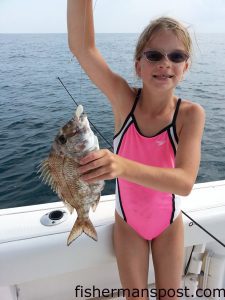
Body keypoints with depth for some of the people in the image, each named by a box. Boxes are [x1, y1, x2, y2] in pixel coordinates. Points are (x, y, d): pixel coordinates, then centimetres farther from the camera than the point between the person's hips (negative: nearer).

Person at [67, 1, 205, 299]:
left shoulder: (191, 113, -23)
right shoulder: (125, 99, -22)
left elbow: (185, 182, -35)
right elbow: (81, 45, -32)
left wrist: (122, 166, -52)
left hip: (169, 223, 1)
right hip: (128, 222, 0)